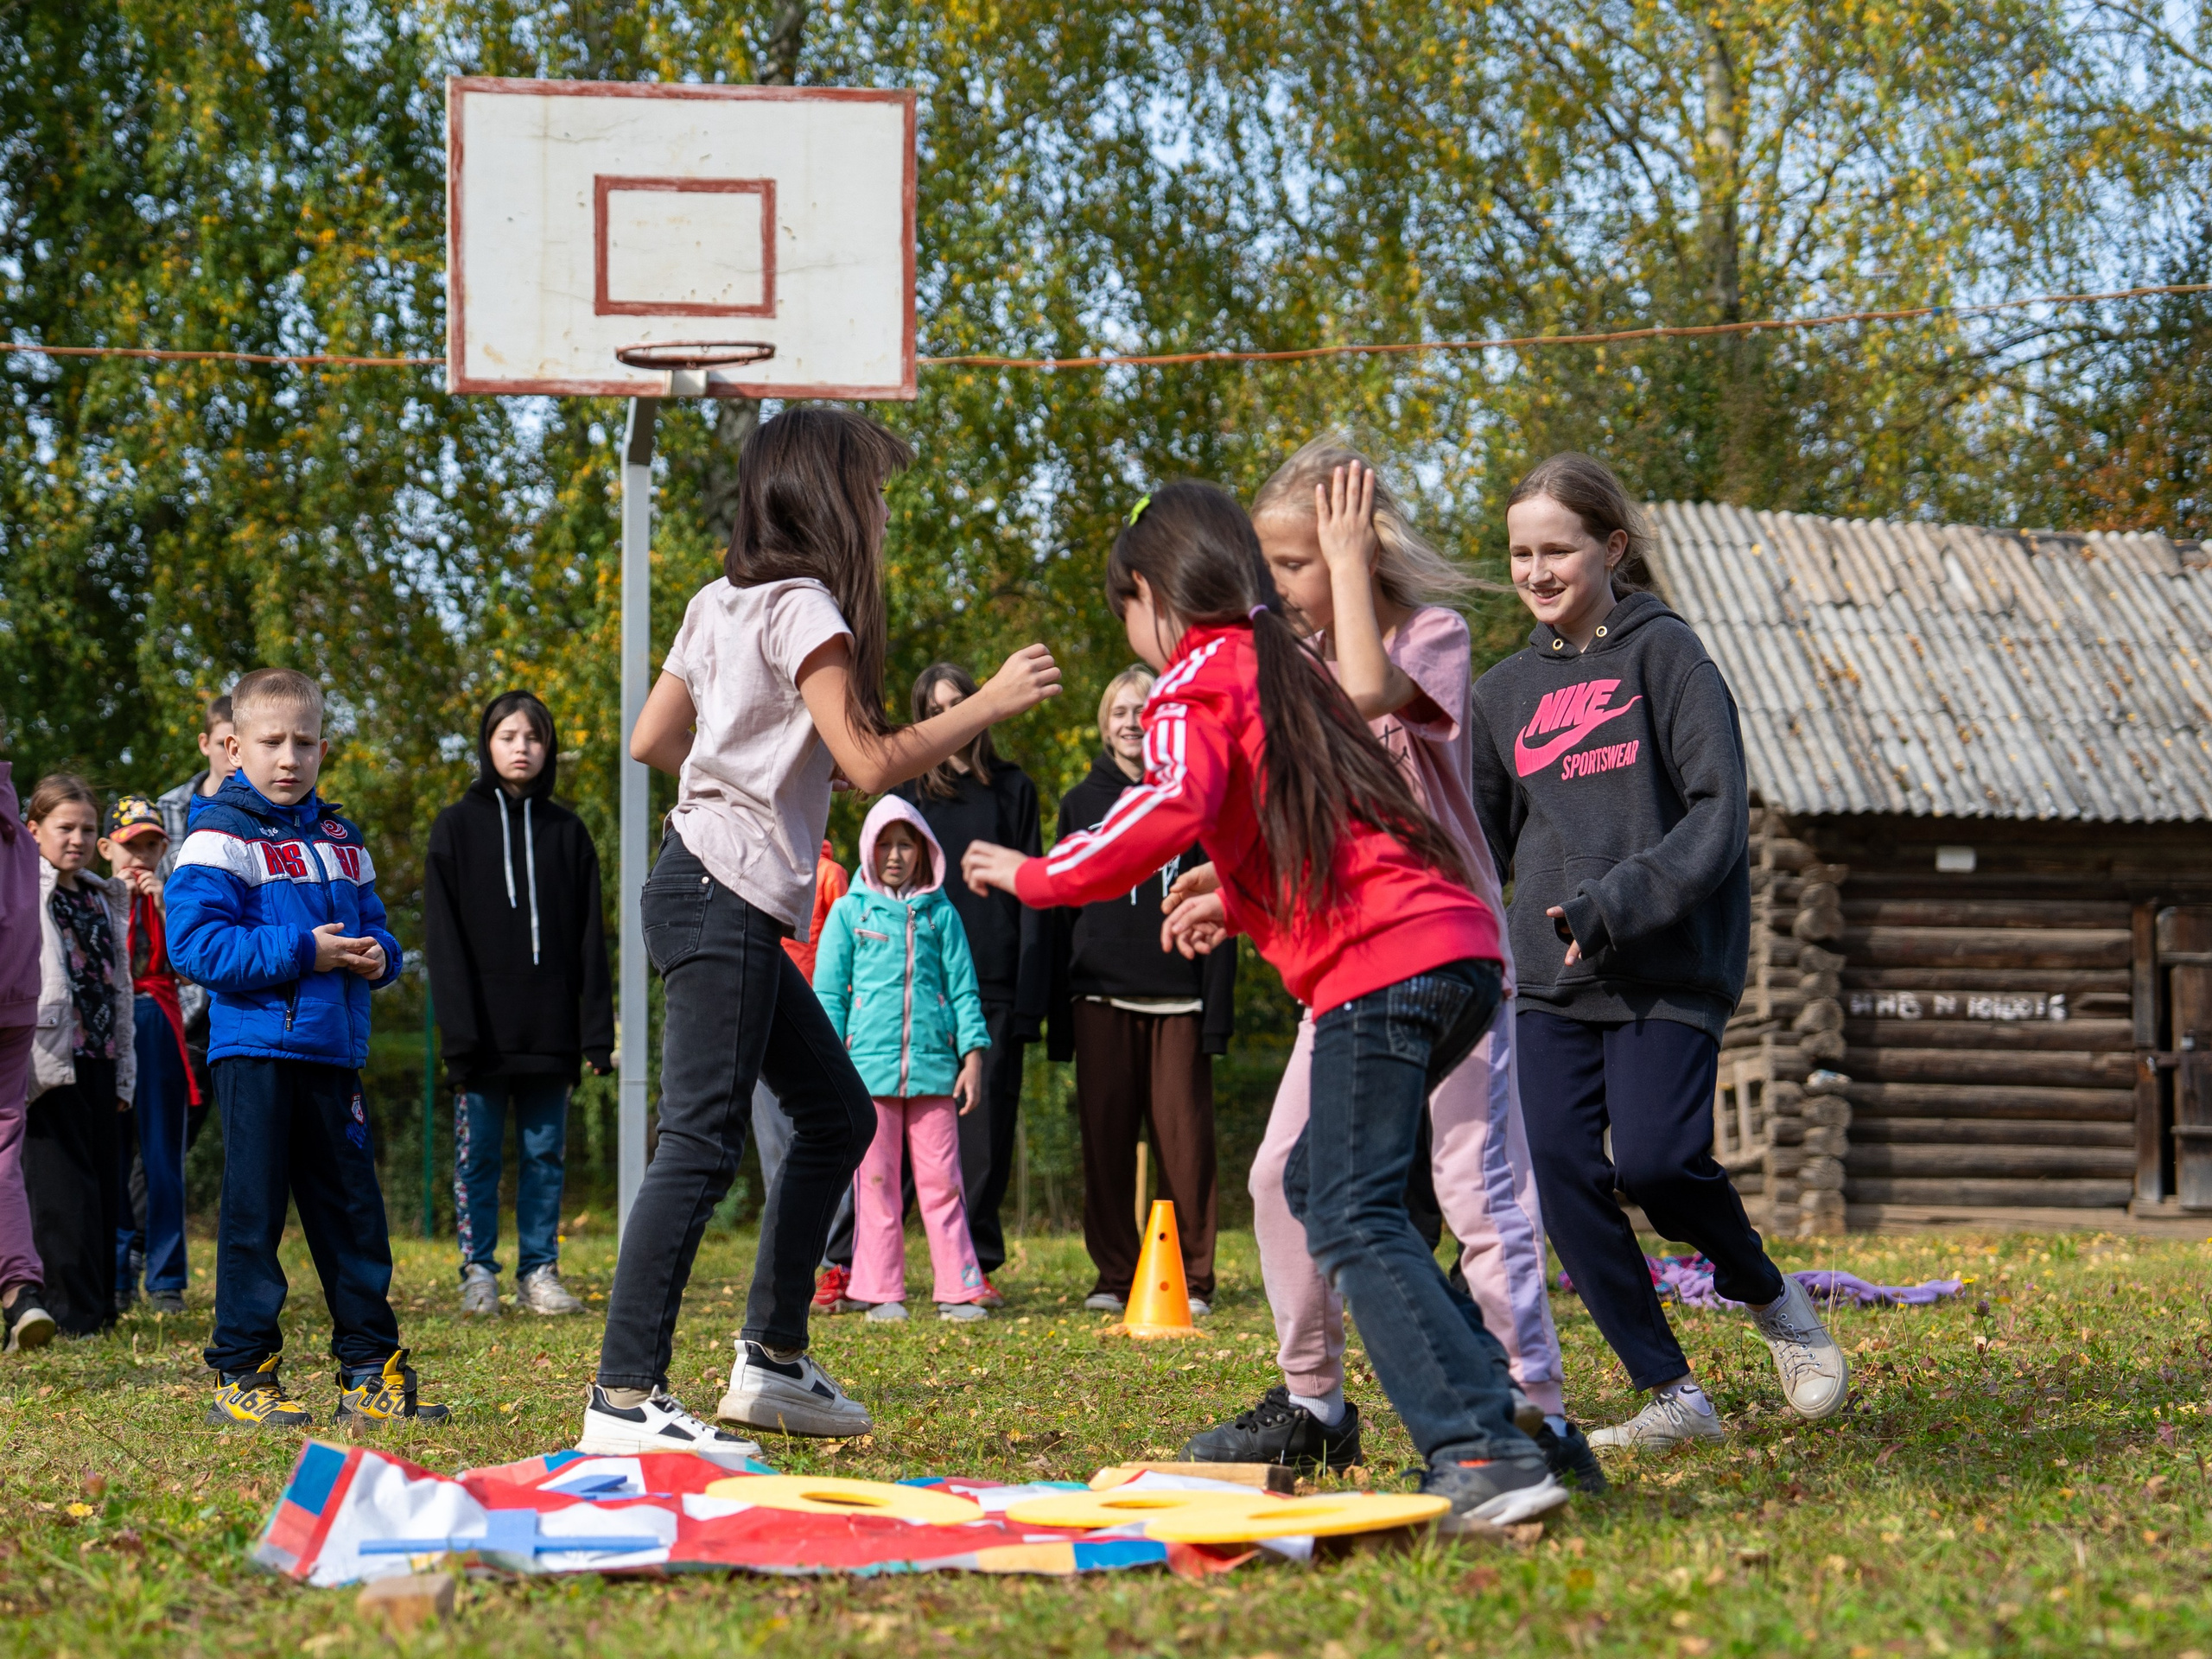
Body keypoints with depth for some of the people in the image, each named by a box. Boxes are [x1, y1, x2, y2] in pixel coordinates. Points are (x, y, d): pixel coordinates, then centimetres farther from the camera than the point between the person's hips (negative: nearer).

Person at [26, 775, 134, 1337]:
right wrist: (23, 1065, -18)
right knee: (63, 1187, -8)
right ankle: (75, 1314, -6)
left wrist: (125, 1071, 17)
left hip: (99, 1061, 7)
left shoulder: (104, 899, 19)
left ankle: (100, 1306, 13)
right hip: (50, 1060, -7)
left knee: (102, 1185, 7)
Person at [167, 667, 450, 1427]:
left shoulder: (340, 840, 16)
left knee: (351, 1206, 9)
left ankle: (370, 1369, 16)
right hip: (255, 1049, -6)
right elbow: (198, 941, -15)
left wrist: (377, 954, -1)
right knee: (253, 1210, -4)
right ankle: (240, 1374, 3)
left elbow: (372, 922, 24)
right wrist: (302, 952, -17)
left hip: (333, 1051, 6)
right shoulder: (220, 837, -6)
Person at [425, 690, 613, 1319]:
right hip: (483, 1031, -2)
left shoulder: (566, 832, 10)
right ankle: (478, 1274, 6)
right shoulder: (457, 827, 4)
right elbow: (444, 937, -2)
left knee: (545, 1154, 5)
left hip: (549, 1031, 2)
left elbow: (590, 939, 8)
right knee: (477, 1155, 1)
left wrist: (596, 1033, 0)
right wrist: (459, 1031, -12)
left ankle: (540, 1273, 11)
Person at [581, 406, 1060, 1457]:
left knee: (838, 1113, 16)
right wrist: (992, 703, -9)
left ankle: (773, 1359, 19)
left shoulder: (721, 604, 17)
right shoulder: (804, 607, -10)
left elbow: (652, 739, 17)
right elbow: (870, 763, -16)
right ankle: (624, 1398, -20)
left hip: (735, 908, 11)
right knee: (703, 1143, -15)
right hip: (725, 900, -11)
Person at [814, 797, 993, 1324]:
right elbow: (828, 993, 7)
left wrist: (973, 1057, 3)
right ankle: (881, 1292, 6)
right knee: (875, 1181, 1)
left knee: (941, 1179, -1)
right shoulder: (850, 912, 8)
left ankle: (958, 1289, 2)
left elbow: (962, 989, 12)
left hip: (933, 1065, 1)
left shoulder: (940, 914, 11)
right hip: (869, 1064, -1)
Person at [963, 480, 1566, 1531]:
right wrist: (1239, 904, 46)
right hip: (1459, 947, 9)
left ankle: (1484, 1457, -25)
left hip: (1379, 969, -9)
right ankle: (1488, 1401, 14)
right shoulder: (1288, 667, 29)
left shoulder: (1196, 682, 3)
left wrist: (1036, 876, -7)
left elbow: (1173, 807, -18)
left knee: (1355, 1221, -12)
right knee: (1320, 1183, 20)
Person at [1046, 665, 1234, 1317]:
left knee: (1184, 1136, -5)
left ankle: (1191, 1277, 3)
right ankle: (1114, 1275, 7)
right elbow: (1062, 910, 12)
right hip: (1102, 994, 2)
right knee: (1106, 1135, 0)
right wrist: (1059, 1019, 5)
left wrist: (1218, 1006, -5)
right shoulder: (1081, 803, 14)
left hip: (1178, 994, -2)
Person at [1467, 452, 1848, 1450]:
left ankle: (1773, 1301, 12)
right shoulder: (1506, 692, 15)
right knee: (1558, 1168, -9)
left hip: (1670, 968, -5)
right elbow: (1480, 840, 21)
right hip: (1551, 979, 5)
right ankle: (1670, 1396, 1)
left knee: (1652, 1159, -19)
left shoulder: (1665, 656, -1)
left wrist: (1617, 903, -20)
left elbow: (1718, 815, -9)